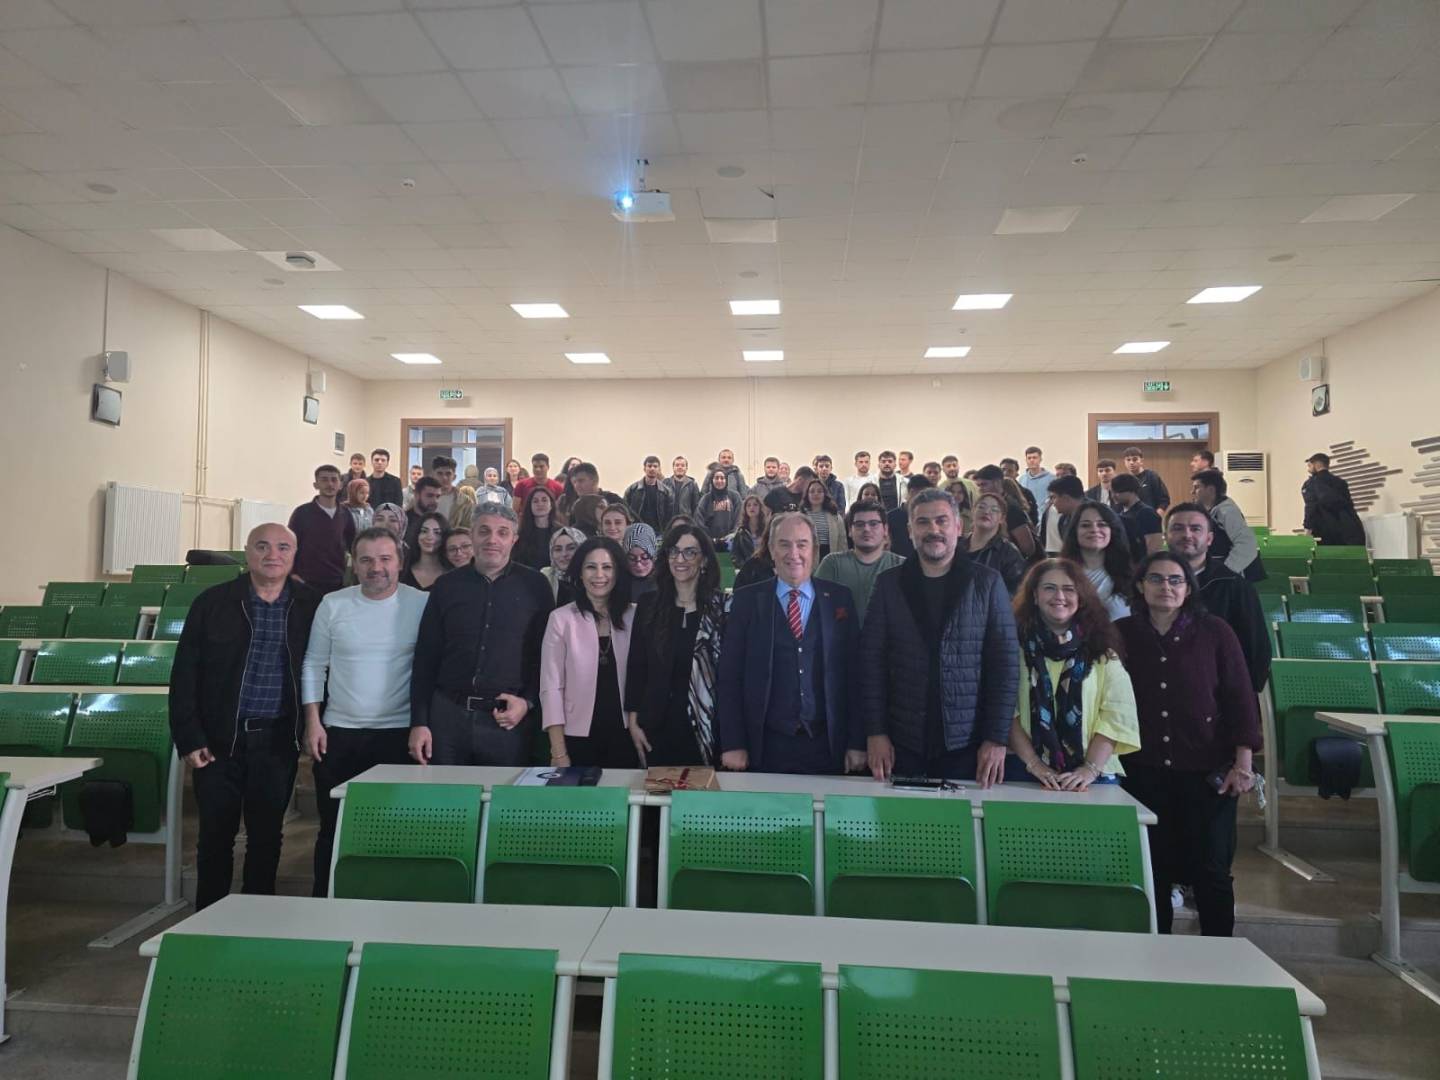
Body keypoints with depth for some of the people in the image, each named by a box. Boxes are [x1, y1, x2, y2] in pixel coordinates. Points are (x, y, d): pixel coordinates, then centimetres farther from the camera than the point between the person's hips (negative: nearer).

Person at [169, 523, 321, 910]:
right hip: (220, 738, 0)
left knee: (267, 835, 10)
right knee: (216, 834, 10)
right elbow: (184, 674, 0)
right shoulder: (213, 603, -1)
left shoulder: (310, 606, 0)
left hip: (277, 740, 1)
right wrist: (189, 739, -5)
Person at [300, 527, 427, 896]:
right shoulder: (333, 604, 2)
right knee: (333, 827, 13)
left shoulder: (421, 604, -4)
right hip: (338, 734, 2)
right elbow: (314, 665, 6)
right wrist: (313, 723, 0)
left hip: (399, 734, -2)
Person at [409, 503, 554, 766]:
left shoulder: (534, 586, 0)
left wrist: (529, 702, -8)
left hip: (509, 719, -2)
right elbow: (426, 657, 7)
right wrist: (418, 722, 2)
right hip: (448, 714, 2)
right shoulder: (447, 586, 5)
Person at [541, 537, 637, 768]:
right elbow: (551, 687, -7)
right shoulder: (561, 618, -7)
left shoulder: (633, 616, 1)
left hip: (625, 738, 2)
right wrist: (558, 753, -9)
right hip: (578, 738, -2)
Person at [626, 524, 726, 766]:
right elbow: (636, 666, 5)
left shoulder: (722, 606, -3)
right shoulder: (648, 605, 3)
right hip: (657, 724, 2)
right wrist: (634, 722, 1)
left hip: (706, 724, -2)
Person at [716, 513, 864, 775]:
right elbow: (729, 675, 0)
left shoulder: (840, 599, 4)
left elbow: (855, 673, 3)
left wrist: (857, 743, -1)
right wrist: (733, 744, -6)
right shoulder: (747, 600, 1)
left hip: (826, 746, 1)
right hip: (766, 747, -1)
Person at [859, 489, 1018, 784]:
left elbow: (1005, 664, -2)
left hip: (967, 744, -1)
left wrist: (997, 738, -7)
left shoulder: (987, 583, 0)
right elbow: (873, 660, 2)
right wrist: (875, 732, -4)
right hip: (903, 742, 1)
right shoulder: (889, 583, 3)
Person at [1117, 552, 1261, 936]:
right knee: (1152, 870, 9)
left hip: (1206, 772, -1)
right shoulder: (1121, 635, 2)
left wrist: (1243, 764, -5)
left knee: (1211, 869, 5)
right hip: (1144, 772, 1)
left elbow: (1240, 699, 0)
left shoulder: (1215, 633, 0)